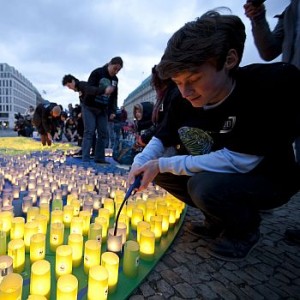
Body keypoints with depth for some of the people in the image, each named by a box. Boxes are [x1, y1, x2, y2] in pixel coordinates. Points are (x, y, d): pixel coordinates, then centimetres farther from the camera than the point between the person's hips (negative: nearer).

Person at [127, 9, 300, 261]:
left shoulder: (276, 83, -28)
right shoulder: (183, 104, -11)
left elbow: (238, 162, -32)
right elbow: (161, 139, 1)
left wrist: (163, 164, -27)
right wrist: (139, 164, -19)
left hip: (268, 178, -5)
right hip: (214, 175, 6)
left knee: (206, 185, -32)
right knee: (162, 174, -4)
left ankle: (246, 229, 2)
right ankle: (218, 220, 13)